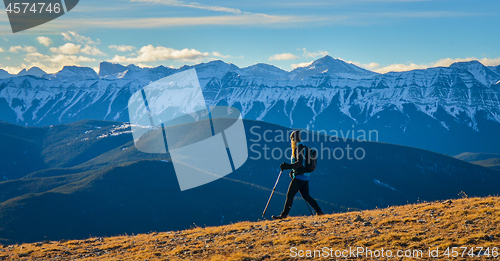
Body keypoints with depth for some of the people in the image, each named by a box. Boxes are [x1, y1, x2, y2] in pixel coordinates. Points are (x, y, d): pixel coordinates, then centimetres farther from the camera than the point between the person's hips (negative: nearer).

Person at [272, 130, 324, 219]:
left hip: (299, 176, -10)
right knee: (306, 196, 11)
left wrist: (288, 166, -21)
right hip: (305, 176, 10)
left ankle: (284, 214, 0)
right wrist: (293, 171, 23)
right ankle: (319, 211, 8)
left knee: (290, 195, -4)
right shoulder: (303, 147, 18)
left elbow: (300, 163, -22)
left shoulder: (299, 147, -12)